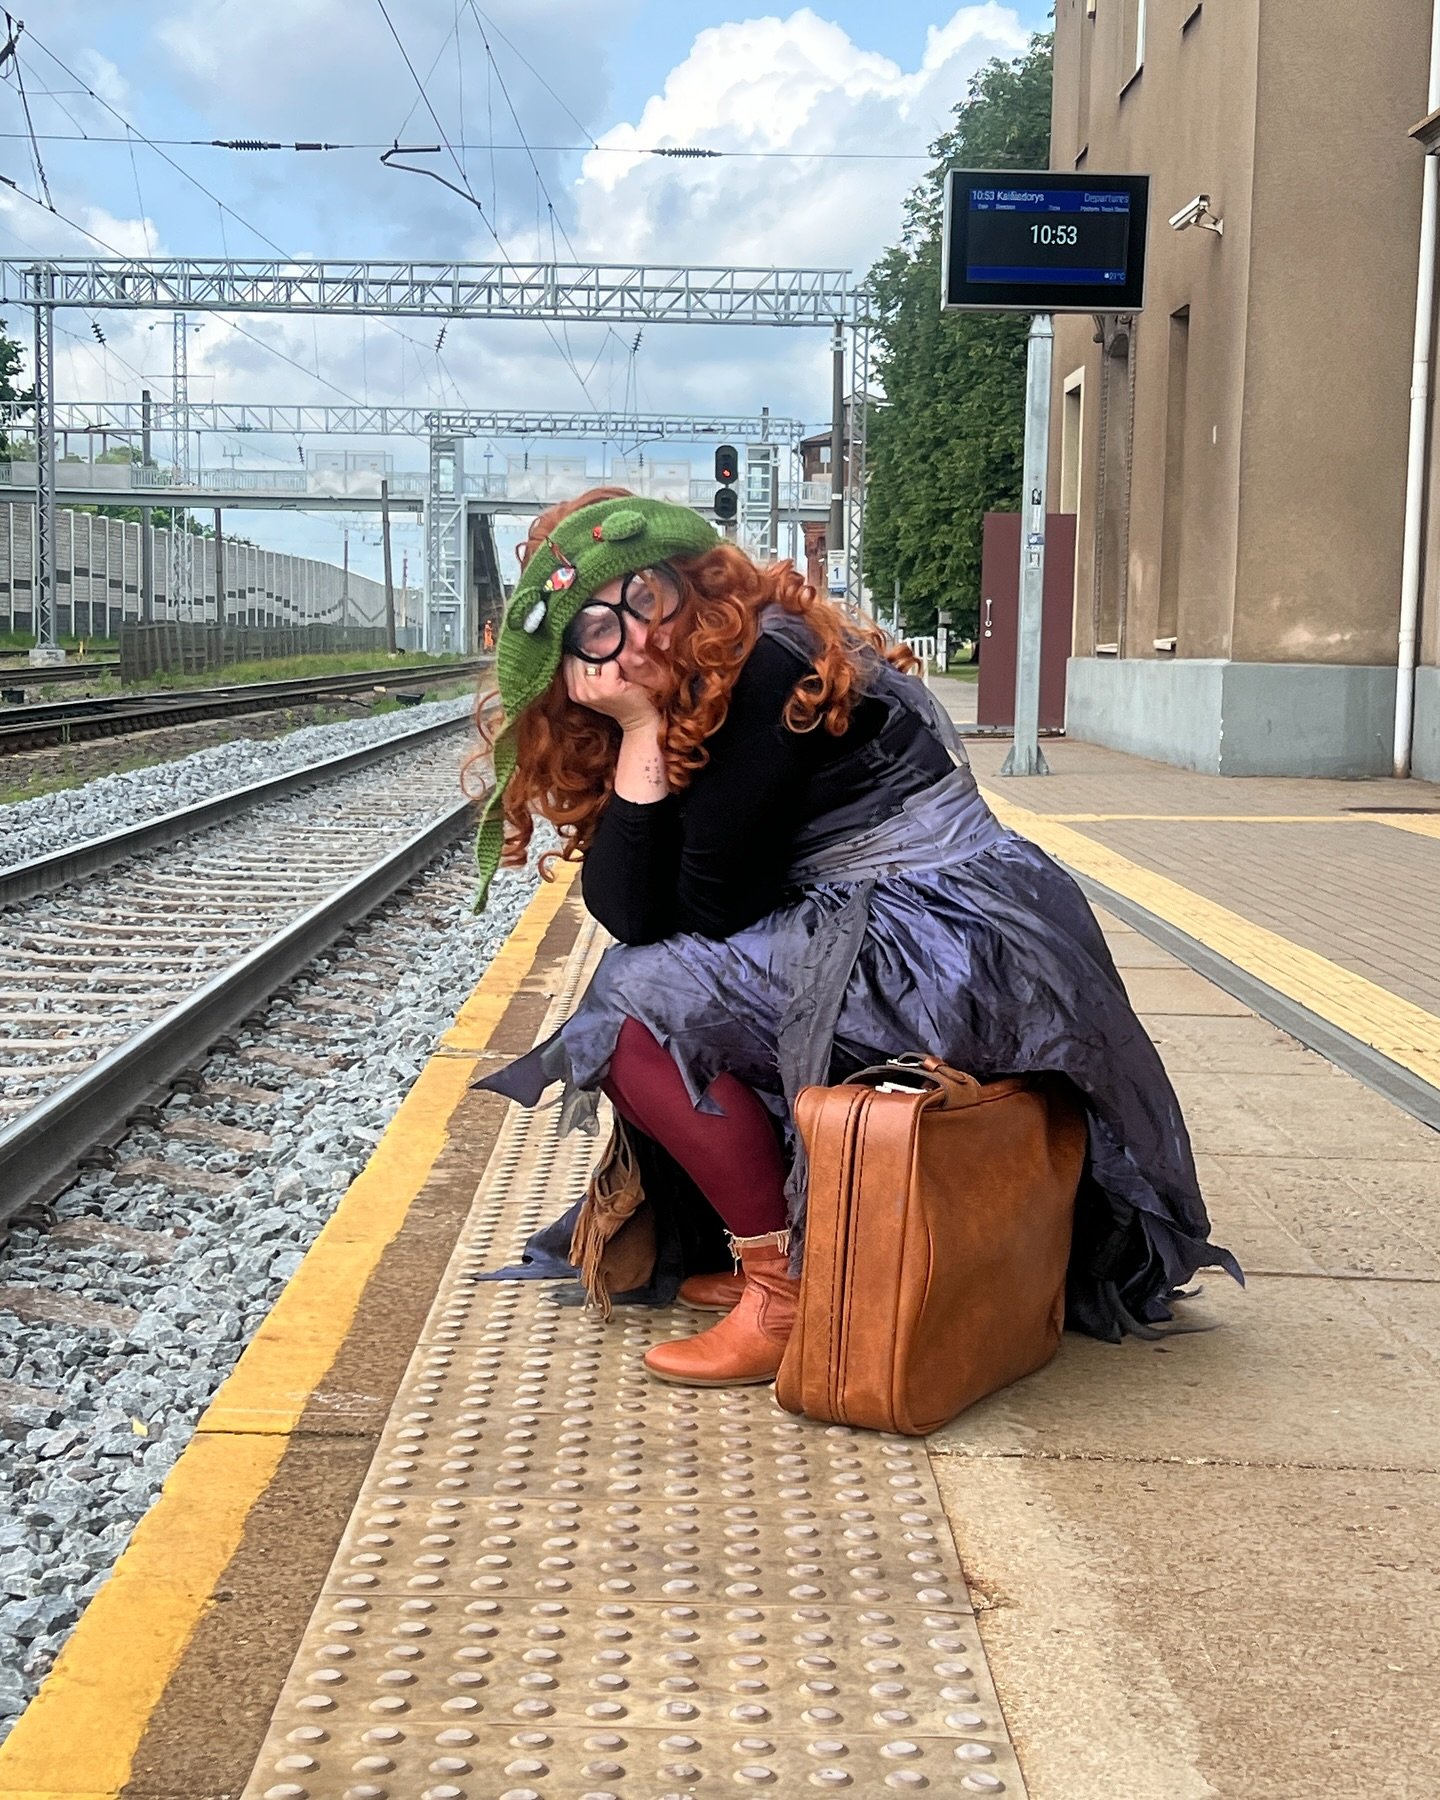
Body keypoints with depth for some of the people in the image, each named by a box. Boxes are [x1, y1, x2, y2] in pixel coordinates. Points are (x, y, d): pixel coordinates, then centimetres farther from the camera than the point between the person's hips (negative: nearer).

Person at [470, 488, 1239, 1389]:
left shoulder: (770, 664, -14)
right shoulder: (680, 705, 12)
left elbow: (714, 903, -14)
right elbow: (628, 915, -1)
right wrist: (638, 729, -7)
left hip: (954, 940, -10)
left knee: (635, 1011, -10)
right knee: (643, 972, 18)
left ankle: (788, 1294, -6)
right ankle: (787, 1249, 15)